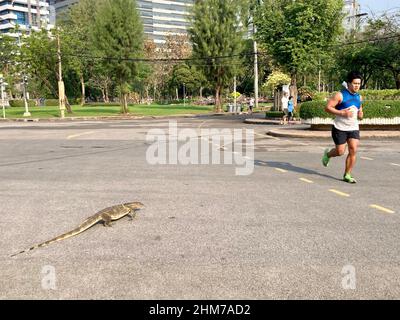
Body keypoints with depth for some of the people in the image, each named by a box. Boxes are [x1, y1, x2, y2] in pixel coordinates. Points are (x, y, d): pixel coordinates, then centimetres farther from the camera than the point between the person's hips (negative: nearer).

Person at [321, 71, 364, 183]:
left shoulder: (359, 97, 10)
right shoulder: (340, 95, -10)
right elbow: (327, 108, -14)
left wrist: (360, 115, -3)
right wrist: (342, 113, -23)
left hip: (354, 128, 5)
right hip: (340, 128, -5)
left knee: (353, 151, -7)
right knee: (340, 152, -1)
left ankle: (347, 175, 5)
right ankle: (327, 154, 34)